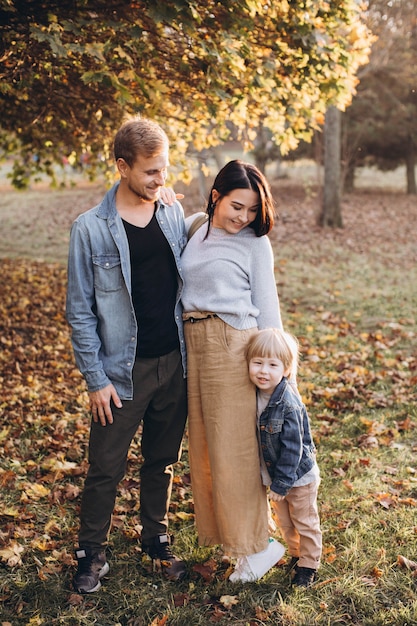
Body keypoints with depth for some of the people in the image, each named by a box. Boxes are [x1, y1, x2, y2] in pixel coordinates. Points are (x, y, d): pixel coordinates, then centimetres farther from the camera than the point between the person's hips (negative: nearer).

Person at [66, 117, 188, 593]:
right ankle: (91, 553, 26)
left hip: (174, 365, 4)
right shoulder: (91, 228, -11)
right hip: (123, 371, -4)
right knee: (106, 468, 7)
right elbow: (80, 312, -7)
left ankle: (157, 539, 36)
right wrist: (96, 379, -9)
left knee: (163, 461, 17)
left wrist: (191, 352, 8)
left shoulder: (174, 215, 2)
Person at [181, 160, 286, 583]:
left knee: (232, 446, -1)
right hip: (190, 342, 5)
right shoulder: (190, 227, 9)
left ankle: (257, 545, 14)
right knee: (202, 441, 12)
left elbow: (266, 306, 2)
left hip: (233, 344, -5)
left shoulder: (255, 242, -1)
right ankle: (220, 529, 30)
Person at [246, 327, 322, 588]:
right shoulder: (254, 395, -9)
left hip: (299, 474, -7)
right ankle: (296, 555, 44)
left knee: (305, 523, 13)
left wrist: (281, 483, -20)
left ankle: (309, 565, 32)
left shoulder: (289, 405, -30)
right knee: (284, 522, 23)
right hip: (275, 474, 7)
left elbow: (292, 449, -25)